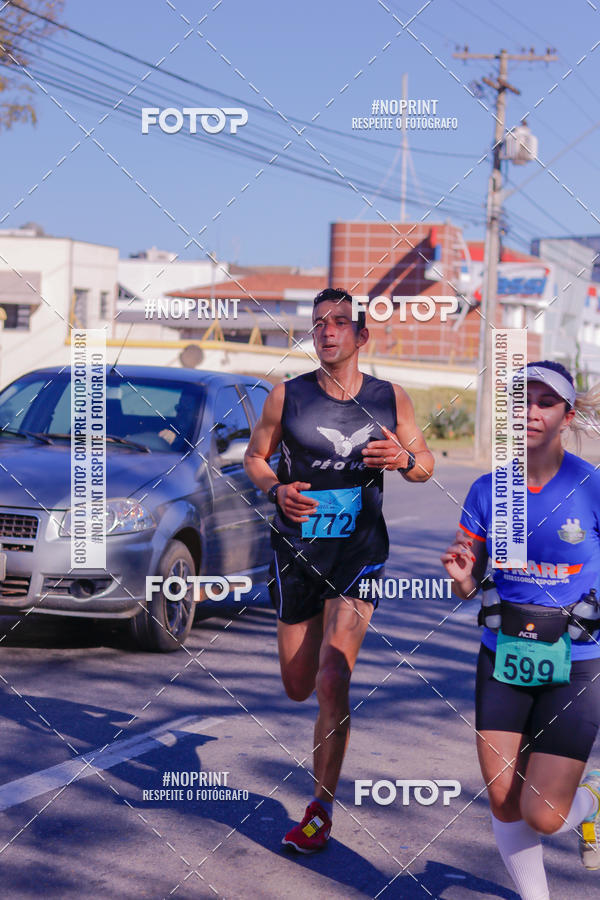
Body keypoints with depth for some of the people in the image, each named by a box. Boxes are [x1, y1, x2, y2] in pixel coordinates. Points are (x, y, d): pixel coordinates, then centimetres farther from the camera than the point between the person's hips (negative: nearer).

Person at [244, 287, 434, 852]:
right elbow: (255, 456, 9)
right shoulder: (286, 397, -2)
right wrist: (276, 489, -12)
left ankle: (321, 807, -2)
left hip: (359, 552, -2)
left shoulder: (390, 399, 0)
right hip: (296, 549, 2)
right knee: (297, 689, 10)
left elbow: (426, 464, 10)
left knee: (332, 681, -16)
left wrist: (405, 459, -13)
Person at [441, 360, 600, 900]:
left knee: (542, 815, -6)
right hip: (504, 657, 4)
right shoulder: (487, 491, -1)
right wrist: (461, 578, -14)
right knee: (503, 803, 5)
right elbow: (470, 587, 6)